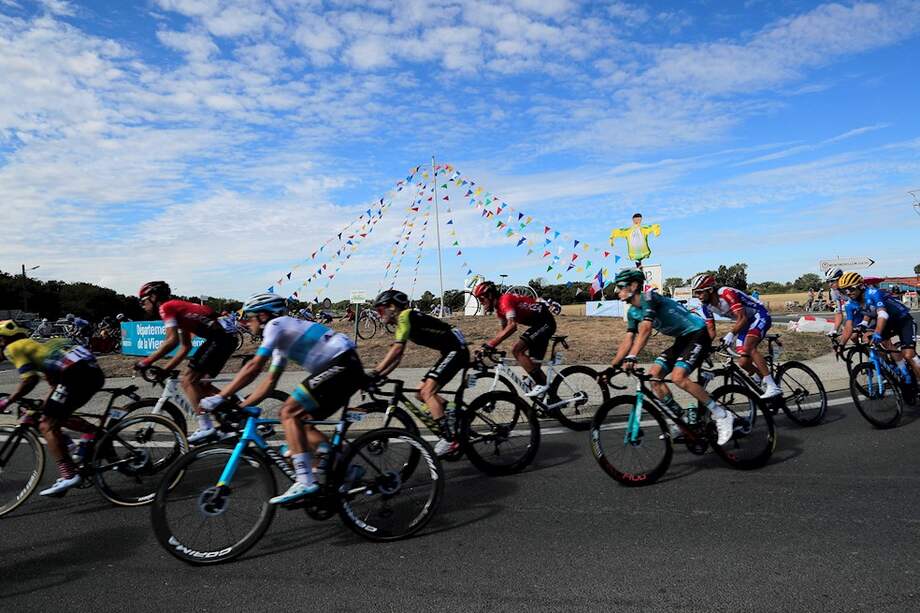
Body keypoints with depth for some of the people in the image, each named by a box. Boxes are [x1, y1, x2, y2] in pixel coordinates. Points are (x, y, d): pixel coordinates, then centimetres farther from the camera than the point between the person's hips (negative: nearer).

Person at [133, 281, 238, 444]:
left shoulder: (165, 307, -2)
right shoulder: (177, 309, 25)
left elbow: (172, 340, -15)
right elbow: (185, 347, 24)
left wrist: (147, 362, -11)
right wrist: (165, 369, 20)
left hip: (219, 339, -9)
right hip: (225, 338, 9)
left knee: (188, 380, -6)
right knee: (200, 383, 16)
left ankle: (206, 428, -7)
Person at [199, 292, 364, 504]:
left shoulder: (276, 324, -4)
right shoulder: (282, 339, 25)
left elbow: (253, 367, -13)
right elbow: (269, 382, 24)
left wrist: (219, 398, -9)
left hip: (342, 365, -10)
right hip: (348, 368, 10)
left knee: (289, 412, -11)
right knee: (301, 422, 13)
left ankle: (305, 482, -16)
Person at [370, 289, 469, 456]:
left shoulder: (405, 316, -13)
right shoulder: (402, 322, 17)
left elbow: (396, 350, -24)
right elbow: (397, 357, 16)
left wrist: (375, 373, -24)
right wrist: (380, 375, 7)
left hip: (456, 350, -10)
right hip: (449, 353, 10)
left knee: (427, 392, -17)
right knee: (421, 393, 7)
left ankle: (449, 440, -19)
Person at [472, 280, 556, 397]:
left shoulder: (505, 300, -21)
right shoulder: (498, 307, 10)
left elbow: (512, 326, -35)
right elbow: (504, 329, 18)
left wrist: (492, 343, -37)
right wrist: (491, 345, 8)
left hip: (545, 322, -10)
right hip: (538, 324, 10)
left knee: (517, 350, -19)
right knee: (533, 364, 10)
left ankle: (541, 384, -15)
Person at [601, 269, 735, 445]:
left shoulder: (649, 297, -22)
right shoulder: (633, 312, 5)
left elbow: (645, 329, -35)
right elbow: (628, 341, 3)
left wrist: (631, 358, -44)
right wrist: (612, 367, -4)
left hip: (698, 334, -9)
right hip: (682, 339, 9)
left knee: (677, 377, -26)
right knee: (653, 374, -3)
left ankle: (721, 415, -12)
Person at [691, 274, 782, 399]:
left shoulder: (727, 294, -27)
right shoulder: (707, 306, -5)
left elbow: (742, 318, -33)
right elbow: (711, 331, 0)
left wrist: (731, 334, -47)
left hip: (760, 316, -8)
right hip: (746, 323, 8)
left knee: (748, 346, -33)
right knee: (743, 363, -5)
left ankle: (773, 387, -33)